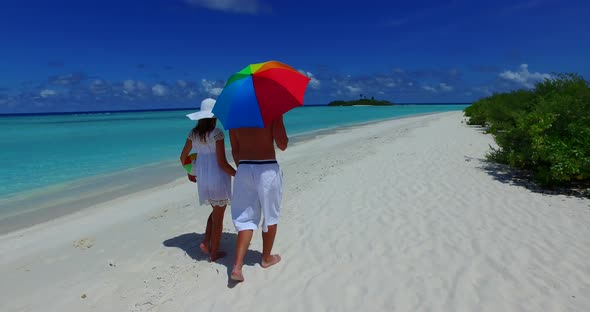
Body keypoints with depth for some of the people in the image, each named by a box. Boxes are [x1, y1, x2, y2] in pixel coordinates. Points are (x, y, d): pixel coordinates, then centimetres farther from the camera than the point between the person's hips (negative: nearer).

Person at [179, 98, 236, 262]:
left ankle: (205, 242, 19)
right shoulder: (217, 133, -17)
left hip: (202, 179, 7)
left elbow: (183, 157, 11)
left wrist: (189, 173, 27)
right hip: (218, 179, -6)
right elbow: (222, 163, -19)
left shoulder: (193, 133, 3)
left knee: (216, 211, 27)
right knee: (218, 218, 9)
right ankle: (214, 253, 21)